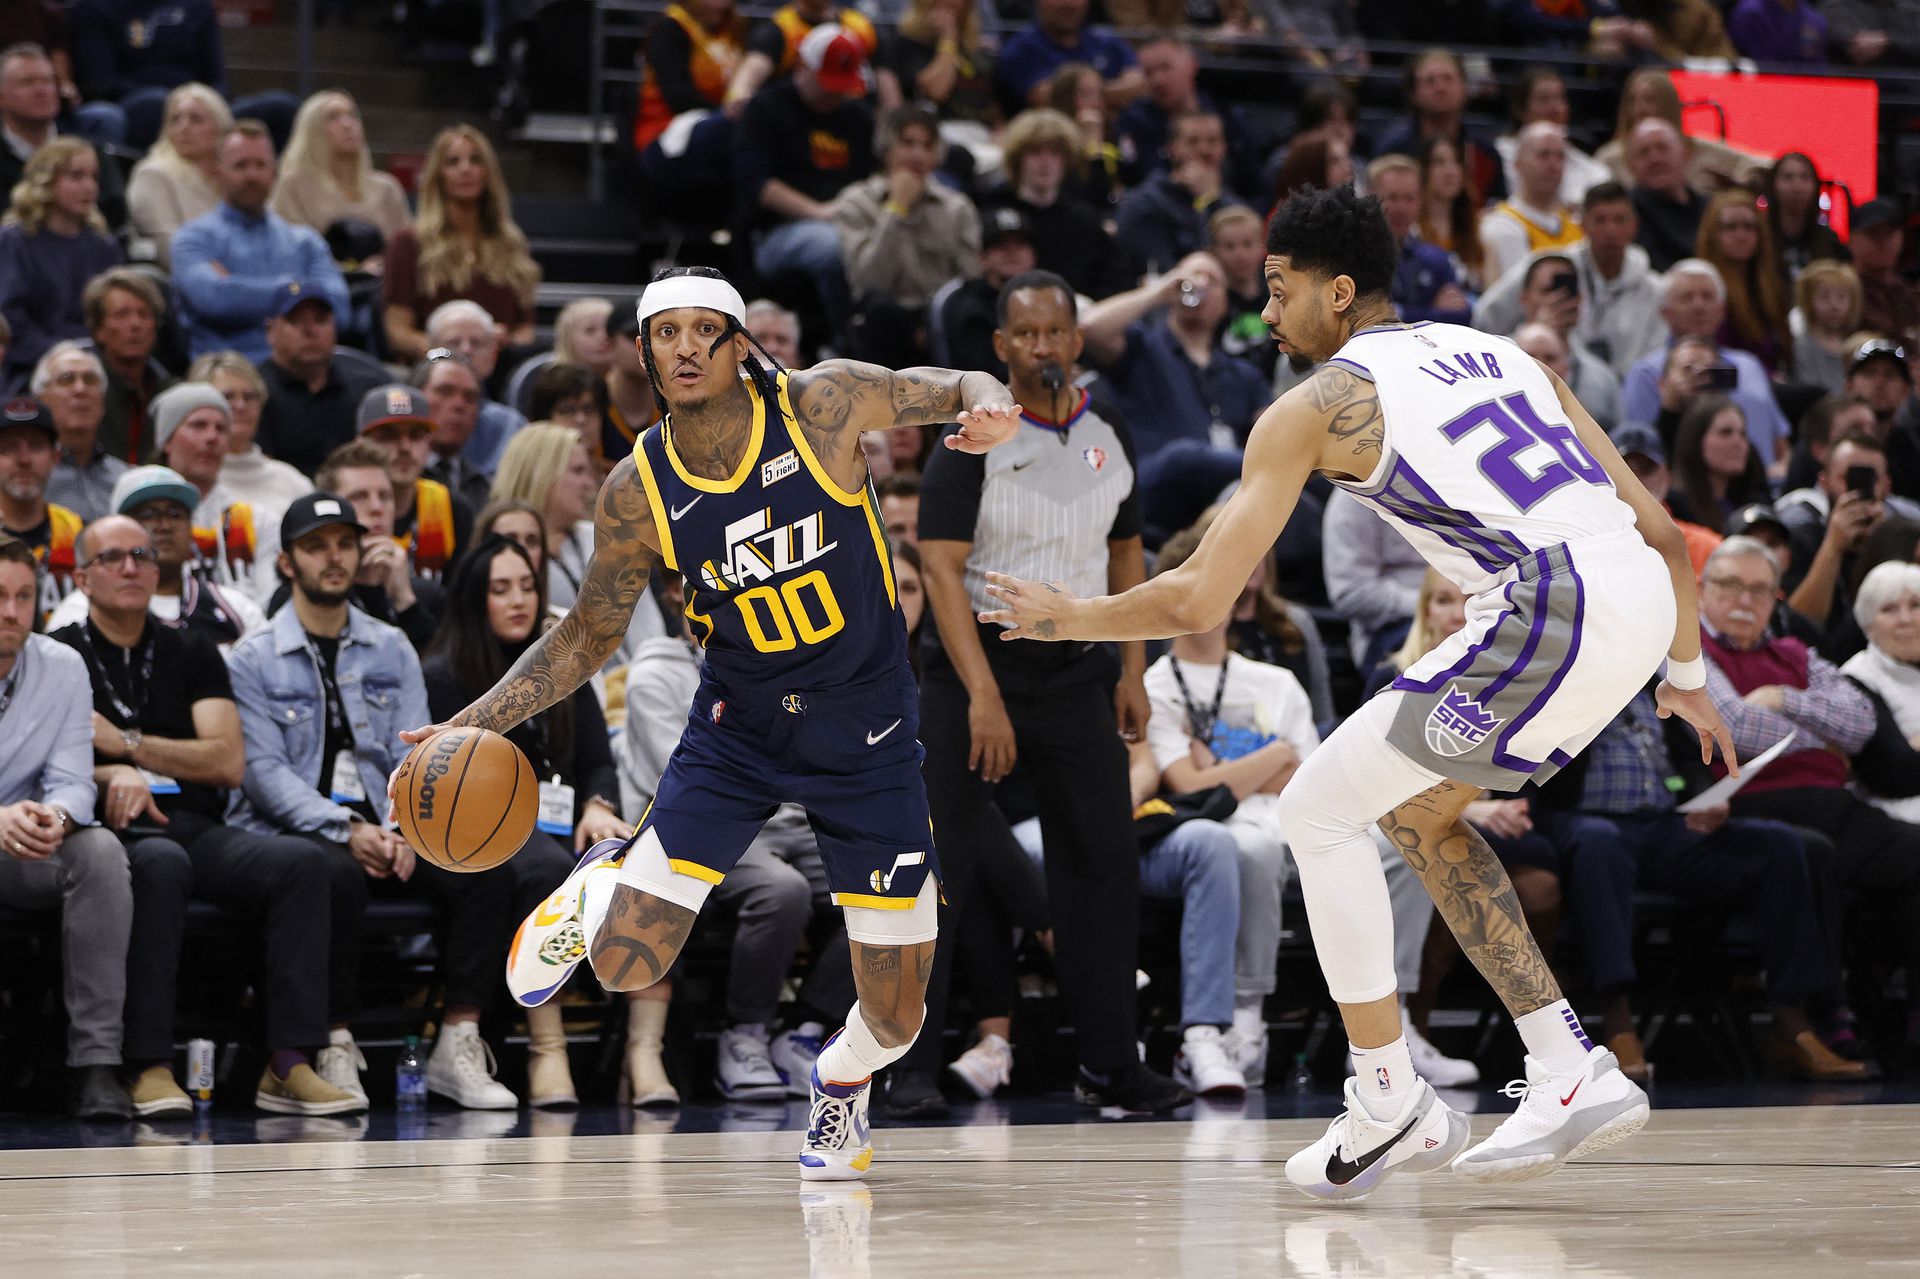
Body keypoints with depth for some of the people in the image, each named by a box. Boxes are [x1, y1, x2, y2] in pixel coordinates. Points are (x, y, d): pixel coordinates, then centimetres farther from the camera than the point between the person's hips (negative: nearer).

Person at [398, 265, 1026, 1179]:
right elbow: (588, 637, 1)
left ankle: (844, 1080, 37)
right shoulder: (638, 492, -11)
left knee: (894, 1017, -1)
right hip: (735, 728, 1)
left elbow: (944, 390, 2)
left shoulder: (825, 404, -15)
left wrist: (988, 405, -23)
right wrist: (474, 725, -10)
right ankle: (603, 884, 27)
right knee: (624, 966, -10)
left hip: (865, 734, -1)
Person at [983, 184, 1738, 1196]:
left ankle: (1391, 1105, 12)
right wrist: (1684, 673, 34)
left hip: (1554, 614, -8)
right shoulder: (1492, 352, 25)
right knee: (1416, 807, 25)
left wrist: (1071, 619, 22)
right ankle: (1573, 1075, 21)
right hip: (1642, 597, 8)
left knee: (1318, 810, 8)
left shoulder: (1314, 407, 5)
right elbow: (1657, 529, 23)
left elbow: (1197, 601, 5)